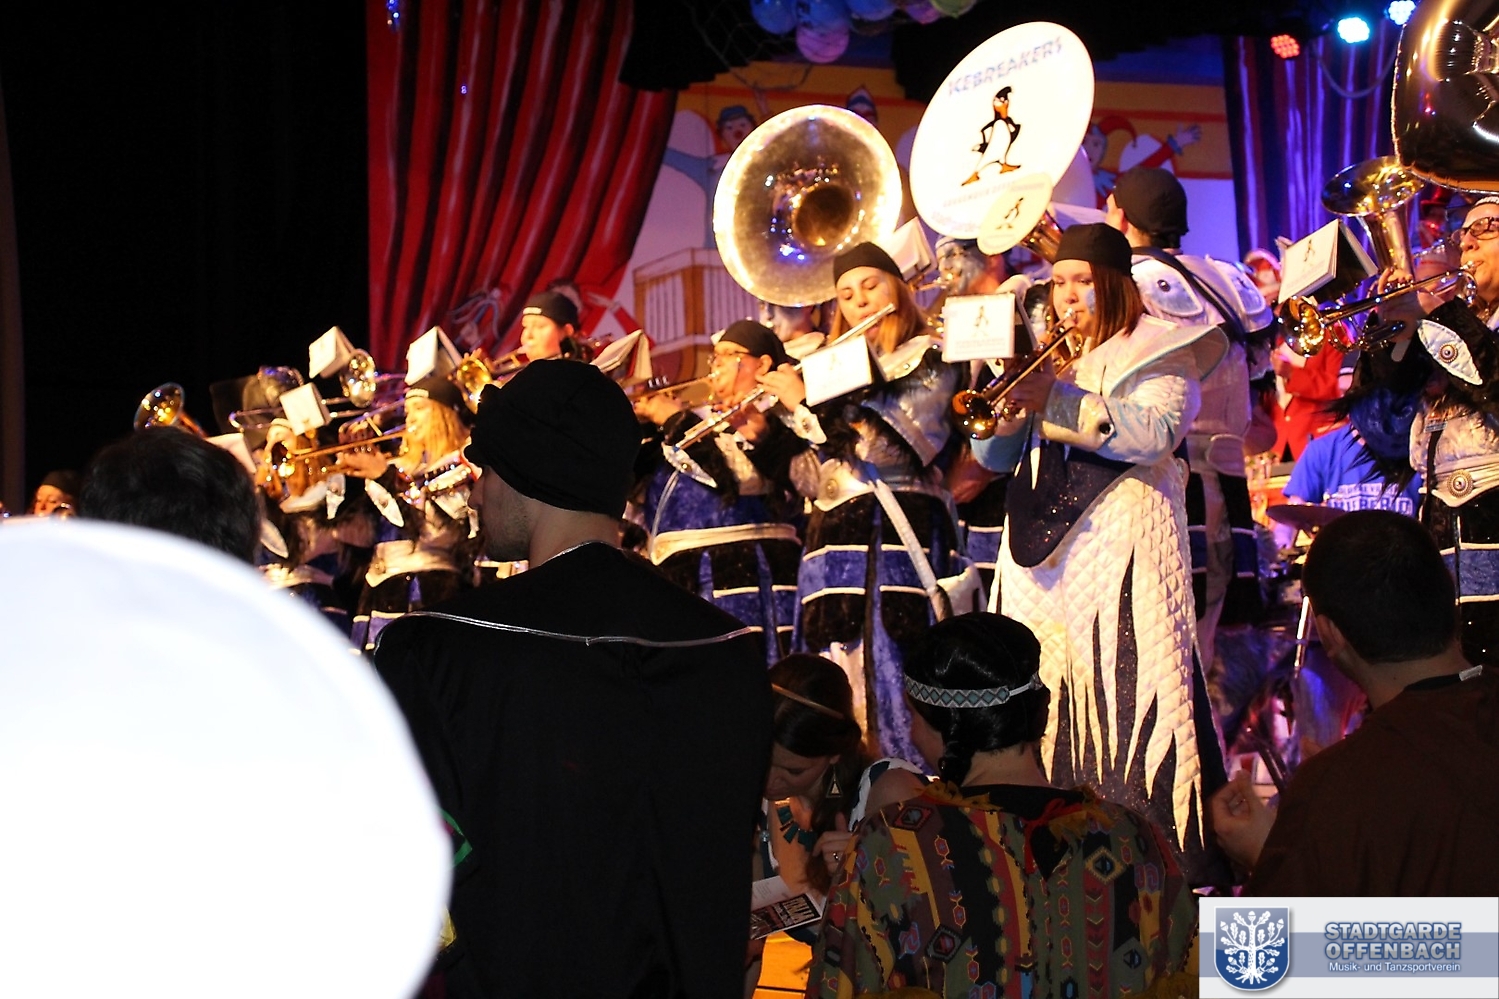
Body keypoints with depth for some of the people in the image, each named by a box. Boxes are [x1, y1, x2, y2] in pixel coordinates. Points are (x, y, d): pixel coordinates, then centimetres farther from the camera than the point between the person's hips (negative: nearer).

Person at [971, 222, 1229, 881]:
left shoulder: (1157, 353, 5)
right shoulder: (1042, 358, 23)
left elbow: (1154, 431, -15)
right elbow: (993, 458, 16)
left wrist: (1057, 402, -19)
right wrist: (1008, 409, -5)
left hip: (1123, 552, -6)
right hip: (1045, 556, 6)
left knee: (1124, 697, -14)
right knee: (1047, 697, 0)